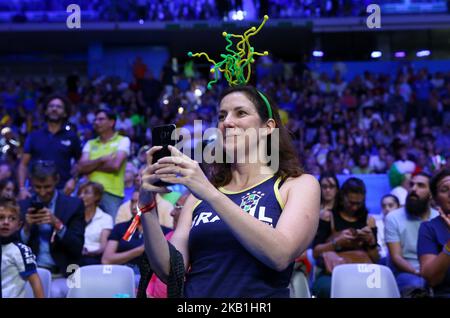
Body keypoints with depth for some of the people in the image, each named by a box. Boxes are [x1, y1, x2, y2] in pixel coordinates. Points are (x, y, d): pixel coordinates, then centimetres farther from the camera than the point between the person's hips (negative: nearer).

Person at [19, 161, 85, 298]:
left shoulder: (73, 204, 1)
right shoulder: (23, 206, 8)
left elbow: (78, 248, -6)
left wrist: (58, 224, -19)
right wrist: (26, 227, -12)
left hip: (61, 275, -2)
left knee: (55, 292, -32)